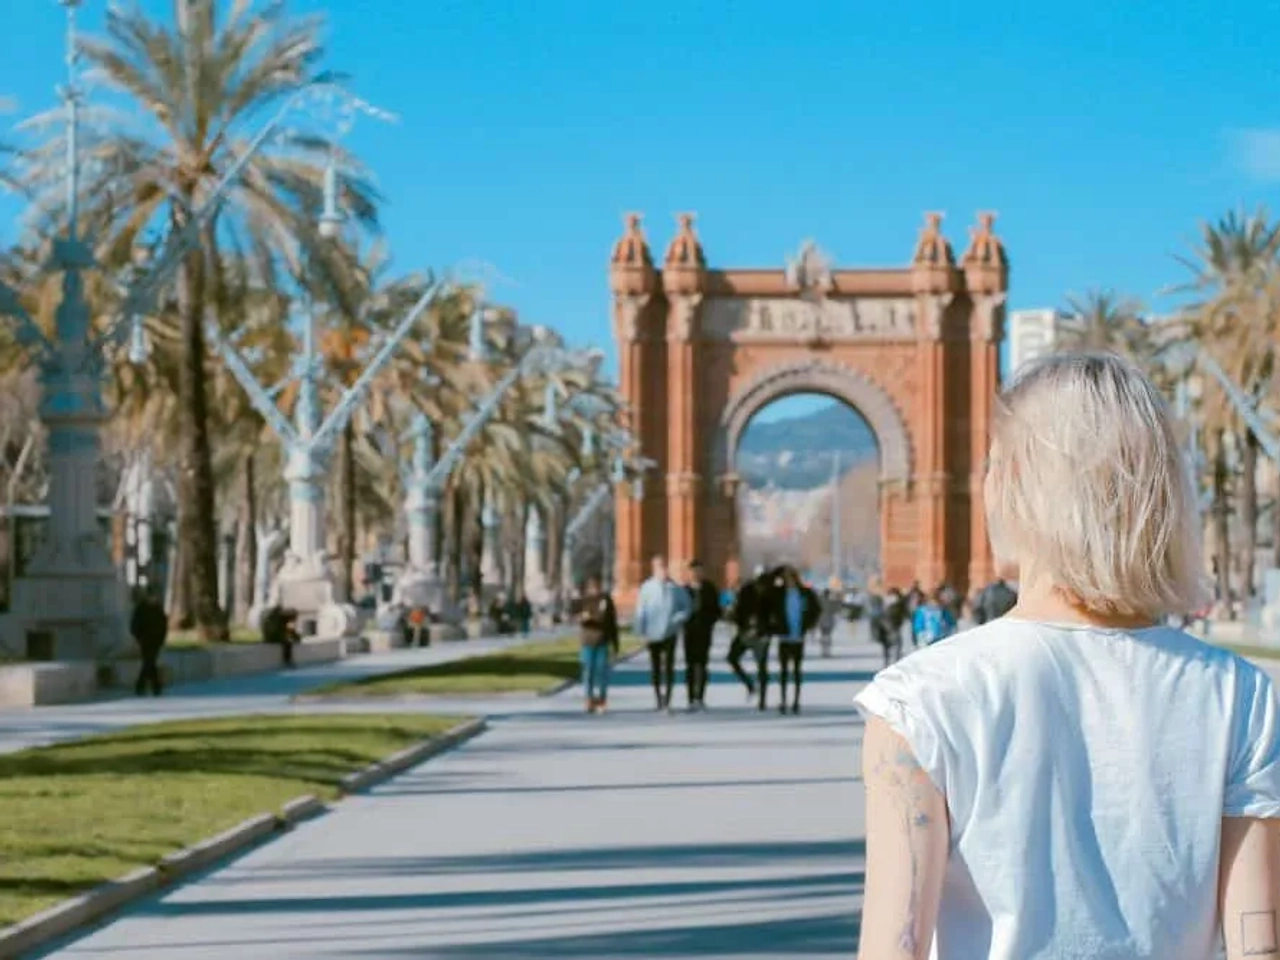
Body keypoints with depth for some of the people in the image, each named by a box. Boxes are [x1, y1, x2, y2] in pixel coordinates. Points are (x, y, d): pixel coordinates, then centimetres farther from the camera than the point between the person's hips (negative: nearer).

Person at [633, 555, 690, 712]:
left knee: (669, 667, -6)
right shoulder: (647, 588, -4)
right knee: (655, 668, 9)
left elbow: (686, 609, 5)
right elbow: (640, 612, -2)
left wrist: (677, 619, -13)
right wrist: (642, 633, -5)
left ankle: (667, 701, -4)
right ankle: (658, 698, 21)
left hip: (669, 634, -1)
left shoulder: (676, 589, -2)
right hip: (652, 634, 1)